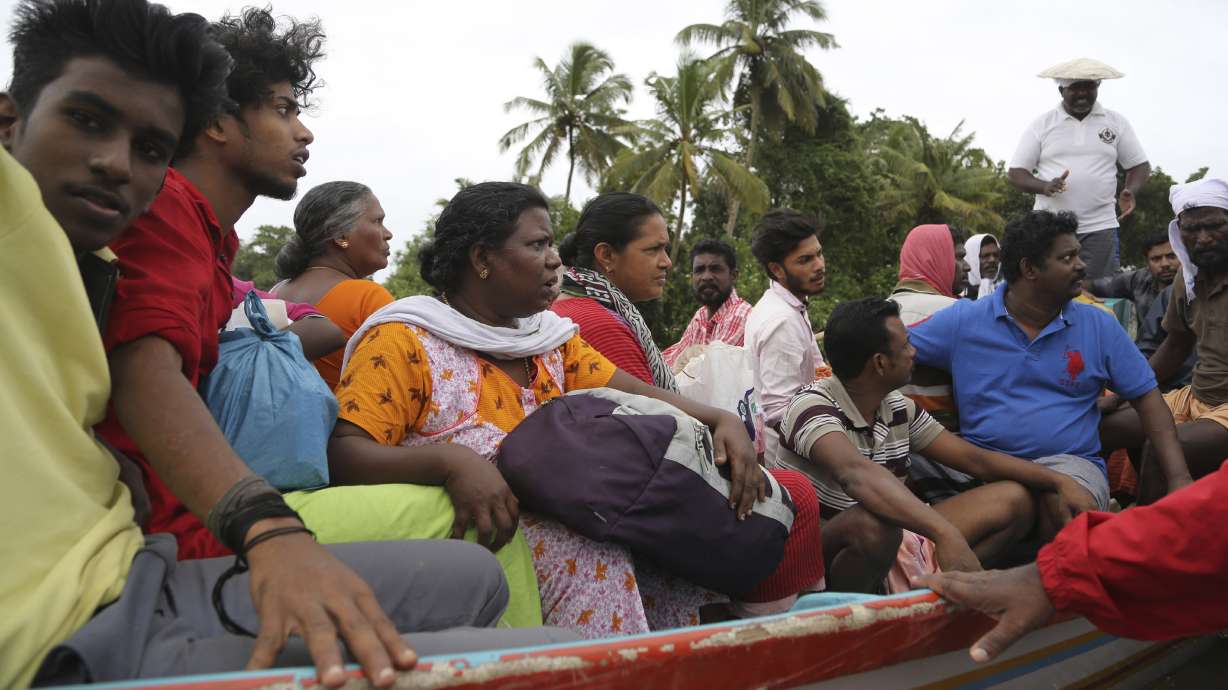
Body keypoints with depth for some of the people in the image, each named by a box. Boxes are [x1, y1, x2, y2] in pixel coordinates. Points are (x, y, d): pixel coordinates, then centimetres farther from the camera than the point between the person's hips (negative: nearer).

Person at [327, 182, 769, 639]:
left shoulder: (552, 339, 14)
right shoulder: (403, 343, -6)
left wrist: (722, 420, -10)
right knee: (590, 552, -29)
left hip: (558, 525, 7)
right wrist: (448, 461, -33)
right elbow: (340, 453, -16)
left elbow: (640, 396, 8)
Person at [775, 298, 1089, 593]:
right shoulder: (813, 406, -19)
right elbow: (857, 474, -39)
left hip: (891, 550, 8)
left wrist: (1058, 481, 1)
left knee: (1016, 498, 2)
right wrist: (946, 533, -48)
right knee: (874, 522, -42)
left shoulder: (899, 408, 5)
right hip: (819, 559, -7)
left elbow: (975, 459, 11)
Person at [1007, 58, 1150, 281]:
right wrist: (1045, 186, -16)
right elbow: (1015, 173, 4)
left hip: (1099, 229, 1)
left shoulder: (1117, 122, 10)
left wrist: (1130, 191, -7)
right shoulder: (1041, 125, 5)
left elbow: (1140, 165, 15)